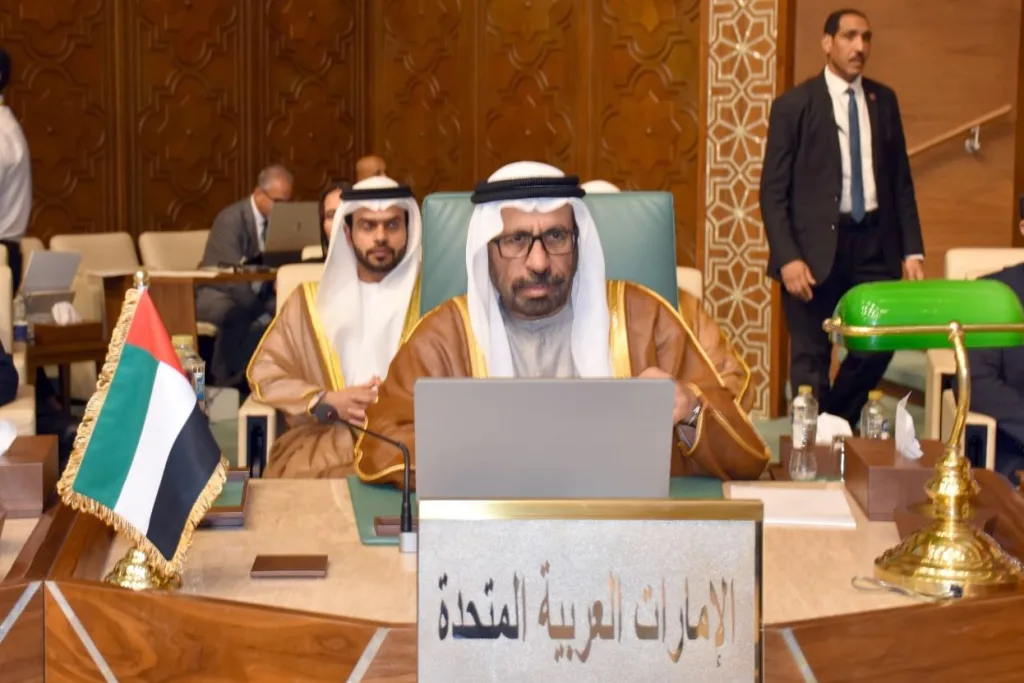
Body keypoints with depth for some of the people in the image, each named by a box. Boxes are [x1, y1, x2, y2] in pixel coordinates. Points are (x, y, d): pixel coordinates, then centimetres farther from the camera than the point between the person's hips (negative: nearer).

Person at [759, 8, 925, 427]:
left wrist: (912, 250, 5)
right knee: (811, 358, 4)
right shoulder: (794, 105, -3)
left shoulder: (883, 100, 10)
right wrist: (787, 257, -15)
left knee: (878, 346, 4)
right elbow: (773, 191, -6)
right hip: (816, 246, -4)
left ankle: (840, 425, 27)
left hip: (874, 242, 4)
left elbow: (901, 180, 12)